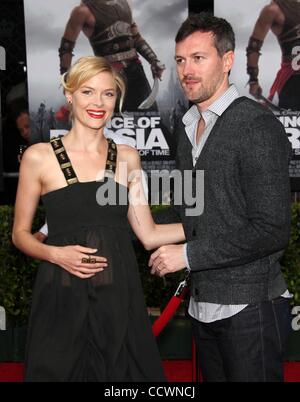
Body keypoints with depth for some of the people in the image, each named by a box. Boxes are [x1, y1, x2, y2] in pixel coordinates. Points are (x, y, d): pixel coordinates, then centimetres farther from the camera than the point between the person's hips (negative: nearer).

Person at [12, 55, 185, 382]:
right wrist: (55, 254, -13)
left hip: (119, 296, 3)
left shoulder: (127, 157, 7)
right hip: (63, 299, -2)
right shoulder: (39, 157, -1)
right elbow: (20, 233, 5)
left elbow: (148, 234, 5)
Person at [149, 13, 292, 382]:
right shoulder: (189, 129, 12)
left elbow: (272, 230, -19)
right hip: (202, 305, 7)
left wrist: (188, 255, -15)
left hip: (249, 307, -7)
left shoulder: (258, 126, -13)